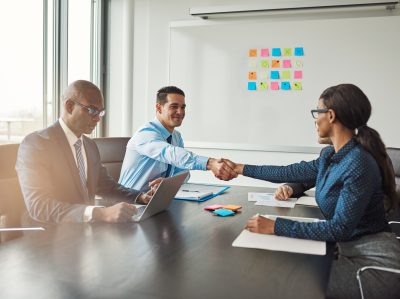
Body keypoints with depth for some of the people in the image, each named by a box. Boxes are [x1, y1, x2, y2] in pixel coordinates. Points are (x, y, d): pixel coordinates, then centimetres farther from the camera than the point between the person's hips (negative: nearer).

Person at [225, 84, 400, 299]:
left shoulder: (359, 164, -25)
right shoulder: (331, 156, 3)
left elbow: (339, 228, -26)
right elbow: (290, 172, 11)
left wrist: (276, 227, -27)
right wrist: (240, 168, 18)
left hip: (374, 260, -7)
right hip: (349, 250, 7)